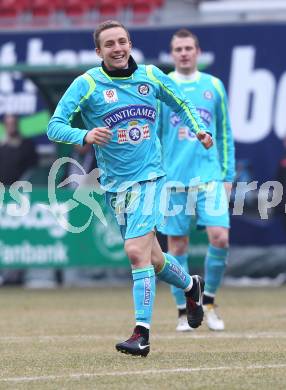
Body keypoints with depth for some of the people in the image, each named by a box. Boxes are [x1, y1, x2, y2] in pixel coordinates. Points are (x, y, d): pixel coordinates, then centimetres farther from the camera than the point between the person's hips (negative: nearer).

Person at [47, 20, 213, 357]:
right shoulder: (87, 84, -6)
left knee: (136, 250, -19)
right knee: (152, 259, 11)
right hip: (114, 183, 2)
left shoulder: (151, 76, 1)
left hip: (148, 176, -2)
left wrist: (199, 127, 3)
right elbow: (55, 126, -12)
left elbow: (181, 102, 20)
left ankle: (142, 334, -15)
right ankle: (190, 285, 43)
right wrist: (85, 135, -30)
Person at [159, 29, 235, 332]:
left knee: (219, 237, -12)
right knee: (177, 246, 1)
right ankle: (183, 311, 12)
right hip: (173, 179, -1)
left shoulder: (214, 86, 9)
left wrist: (228, 175, 9)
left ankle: (209, 302, 6)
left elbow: (225, 134, 14)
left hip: (210, 176, 1)